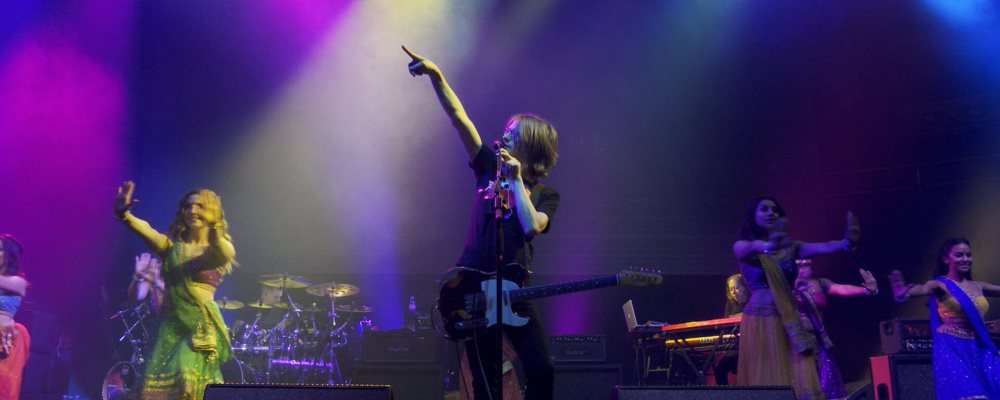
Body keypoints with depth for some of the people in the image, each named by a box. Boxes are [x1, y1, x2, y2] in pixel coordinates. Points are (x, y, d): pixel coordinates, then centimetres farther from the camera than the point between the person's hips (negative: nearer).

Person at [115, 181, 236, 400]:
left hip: (202, 326, -3)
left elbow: (226, 255, -25)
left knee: (191, 379, -20)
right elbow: (147, 231, -12)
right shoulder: (171, 245, 9)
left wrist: (215, 230, -47)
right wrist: (124, 214, -34)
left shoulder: (220, 250, 1)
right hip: (172, 325, 4)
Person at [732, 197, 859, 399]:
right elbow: (753, 247, -25)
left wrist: (846, 242, -30)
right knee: (763, 381, -1)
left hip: (789, 322, 3)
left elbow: (825, 247, -8)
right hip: (759, 322, -3)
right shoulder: (742, 247, 0)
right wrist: (770, 245, -48)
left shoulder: (789, 247, 9)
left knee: (799, 380, -4)